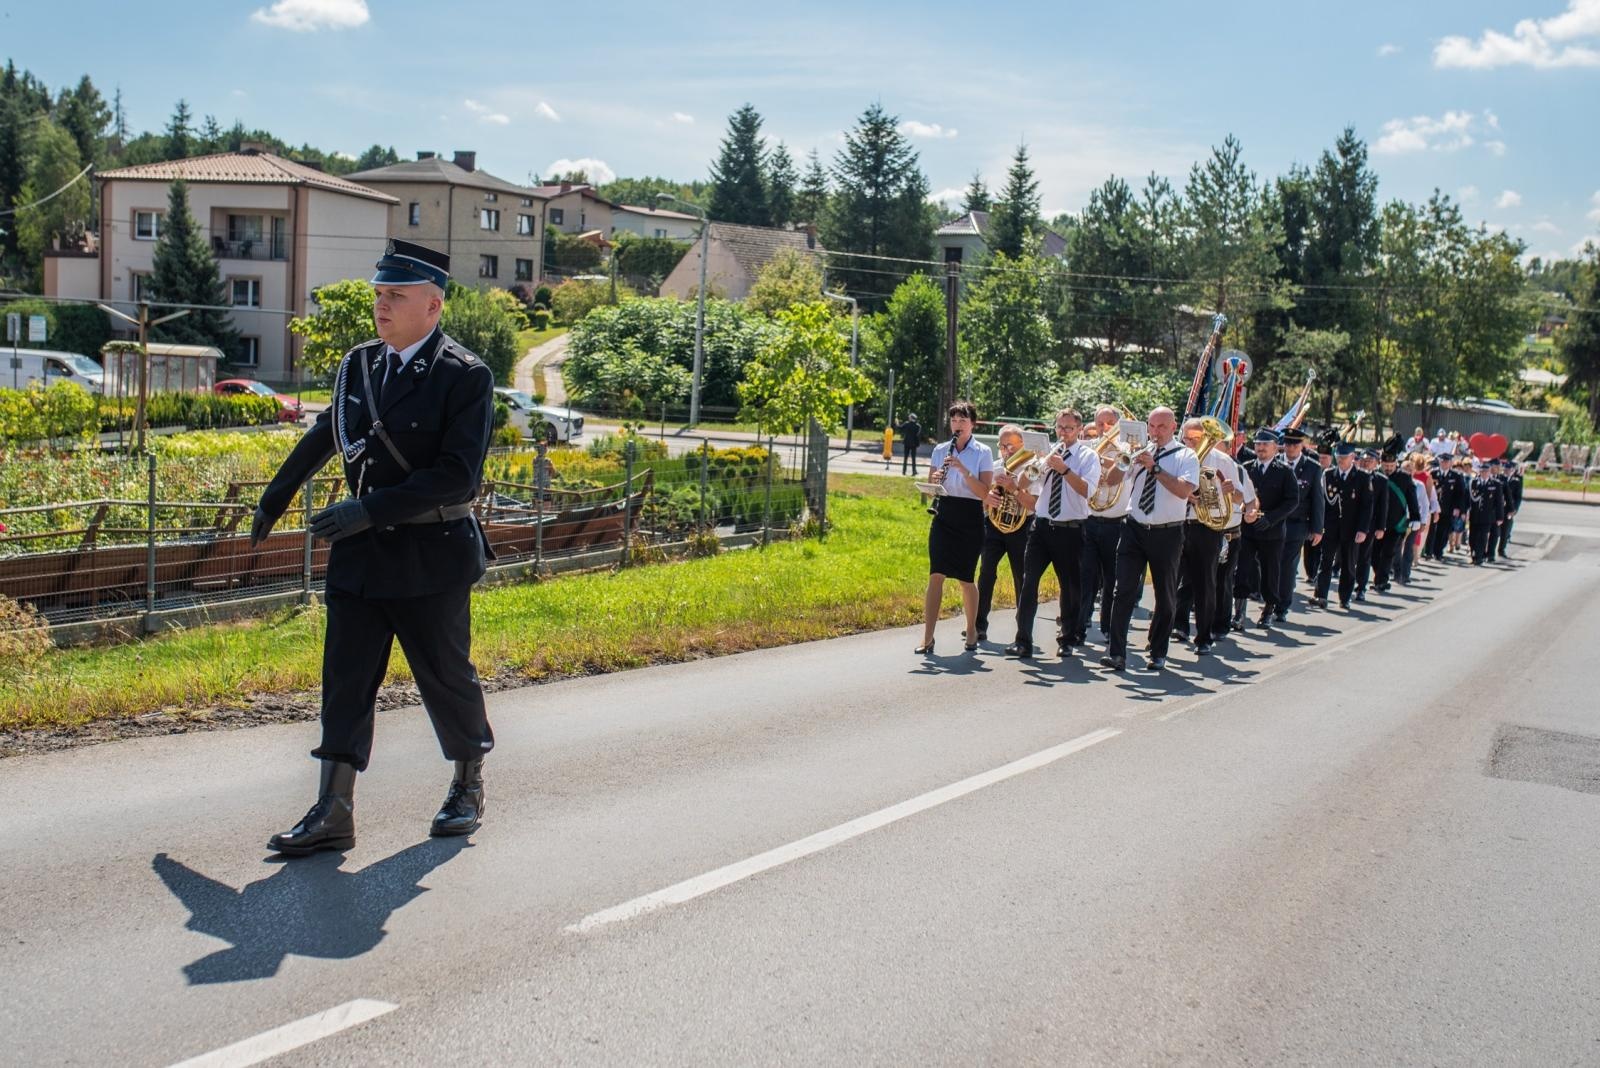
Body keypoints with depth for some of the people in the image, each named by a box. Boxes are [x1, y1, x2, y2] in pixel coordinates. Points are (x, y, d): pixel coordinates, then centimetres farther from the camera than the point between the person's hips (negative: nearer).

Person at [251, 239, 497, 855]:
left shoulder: (466, 377, -12)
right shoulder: (360, 364, 7)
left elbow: (459, 475, -20)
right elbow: (324, 436, 23)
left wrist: (372, 509, -25)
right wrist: (274, 499, 33)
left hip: (432, 555, -5)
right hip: (360, 551, 5)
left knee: (446, 676, 9)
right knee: (345, 680, 2)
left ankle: (469, 786, 31)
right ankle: (334, 813, 7)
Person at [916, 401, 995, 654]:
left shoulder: (983, 452, -2)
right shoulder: (940, 450, 7)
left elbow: (984, 493, -11)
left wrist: (962, 468, -21)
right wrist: (935, 480, -13)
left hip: (970, 519, -2)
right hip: (944, 516, 2)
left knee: (965, 579, 5)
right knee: (936, 575, -9)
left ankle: (972, 631, 27)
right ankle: (928, 638, -9)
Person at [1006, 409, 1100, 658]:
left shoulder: (1088, 457, 1)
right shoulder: (1046, 454, 12)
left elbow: (1086, 490, -17)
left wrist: (1064, 469, -23)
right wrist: (1020, 491, -5)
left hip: (1070, 531, -2)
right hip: (1042, 526, 3)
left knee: (1070, 587, 8)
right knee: (1028, 582, -7)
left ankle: (1067, 640, 23)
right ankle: (1023, 641, -5)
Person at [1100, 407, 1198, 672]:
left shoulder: (1186, 457, -1)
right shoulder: (1139, 453, 9)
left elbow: (1185, 490, -17)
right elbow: (1111, 479, 4)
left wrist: (1155, 468, -21)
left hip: (1167, 533, -2)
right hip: (1135, 529, 2)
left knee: (1165, 596, 8)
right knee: (1124, 590, -7)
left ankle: (1158, 654, 21)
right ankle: (1116, 653, -9)